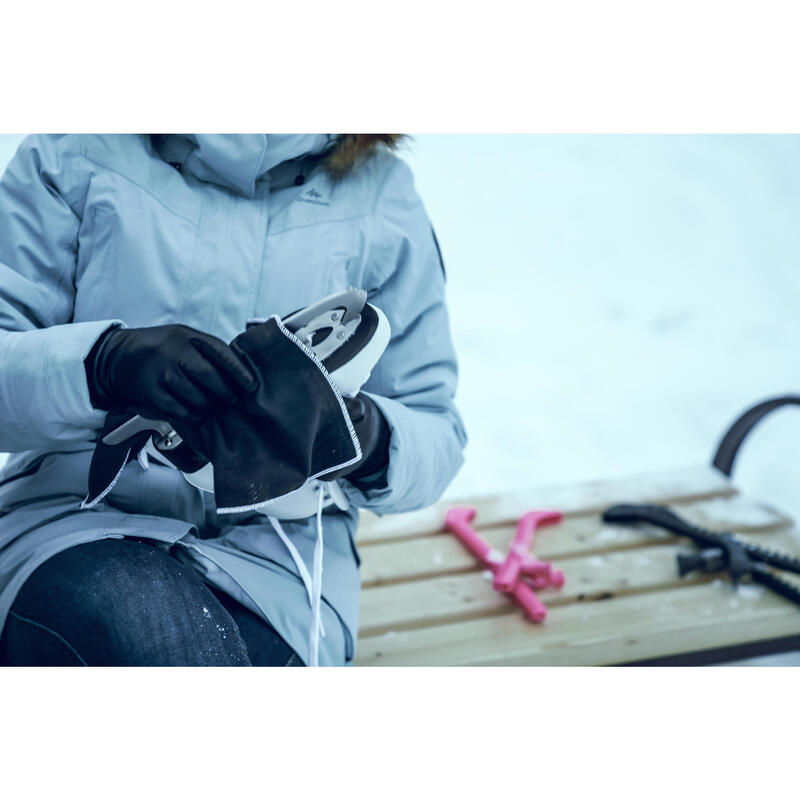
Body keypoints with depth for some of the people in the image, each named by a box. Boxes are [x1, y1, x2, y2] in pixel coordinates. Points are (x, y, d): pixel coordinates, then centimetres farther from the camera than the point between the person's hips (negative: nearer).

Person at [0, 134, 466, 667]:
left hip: (275, 545, 1)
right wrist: (104, 362, -25)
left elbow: (438, 434, 9)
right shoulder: (75, 155, 4)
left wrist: (370, 440, -16)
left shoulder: (382, 190, 9)